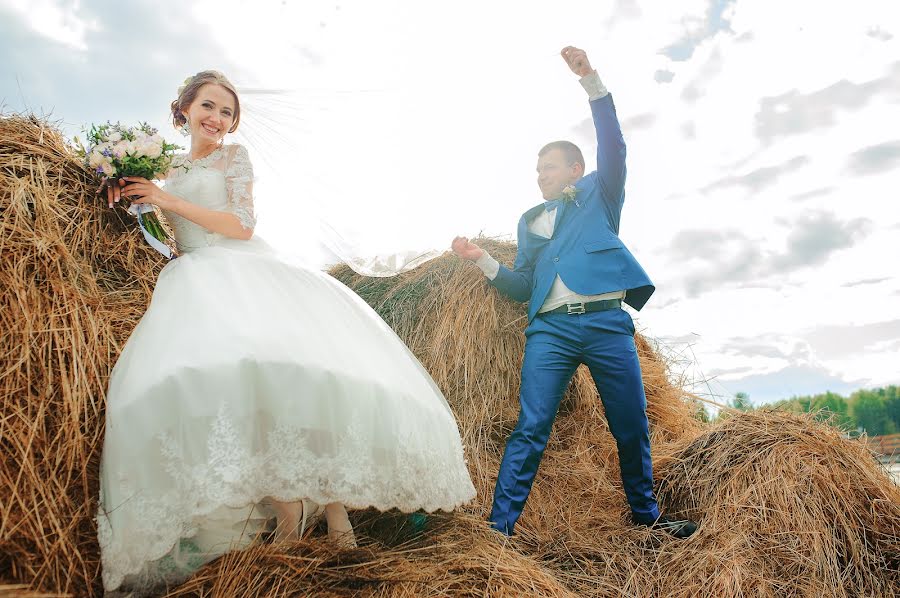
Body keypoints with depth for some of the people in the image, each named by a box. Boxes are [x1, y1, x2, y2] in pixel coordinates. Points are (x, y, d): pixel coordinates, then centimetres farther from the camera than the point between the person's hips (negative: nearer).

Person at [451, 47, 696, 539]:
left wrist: (590, 80, -9)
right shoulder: (529, 221, 23)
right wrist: (483, 260, 3)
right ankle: (499, 527, -6)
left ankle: (646, 515, 26)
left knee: (632, 427, 7)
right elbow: (521, 287, 18)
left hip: (607, 323, -1)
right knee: (530, 429, -7)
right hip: (550, 328, 2)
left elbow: (613, 147, -2)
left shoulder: (599, 194, 16)